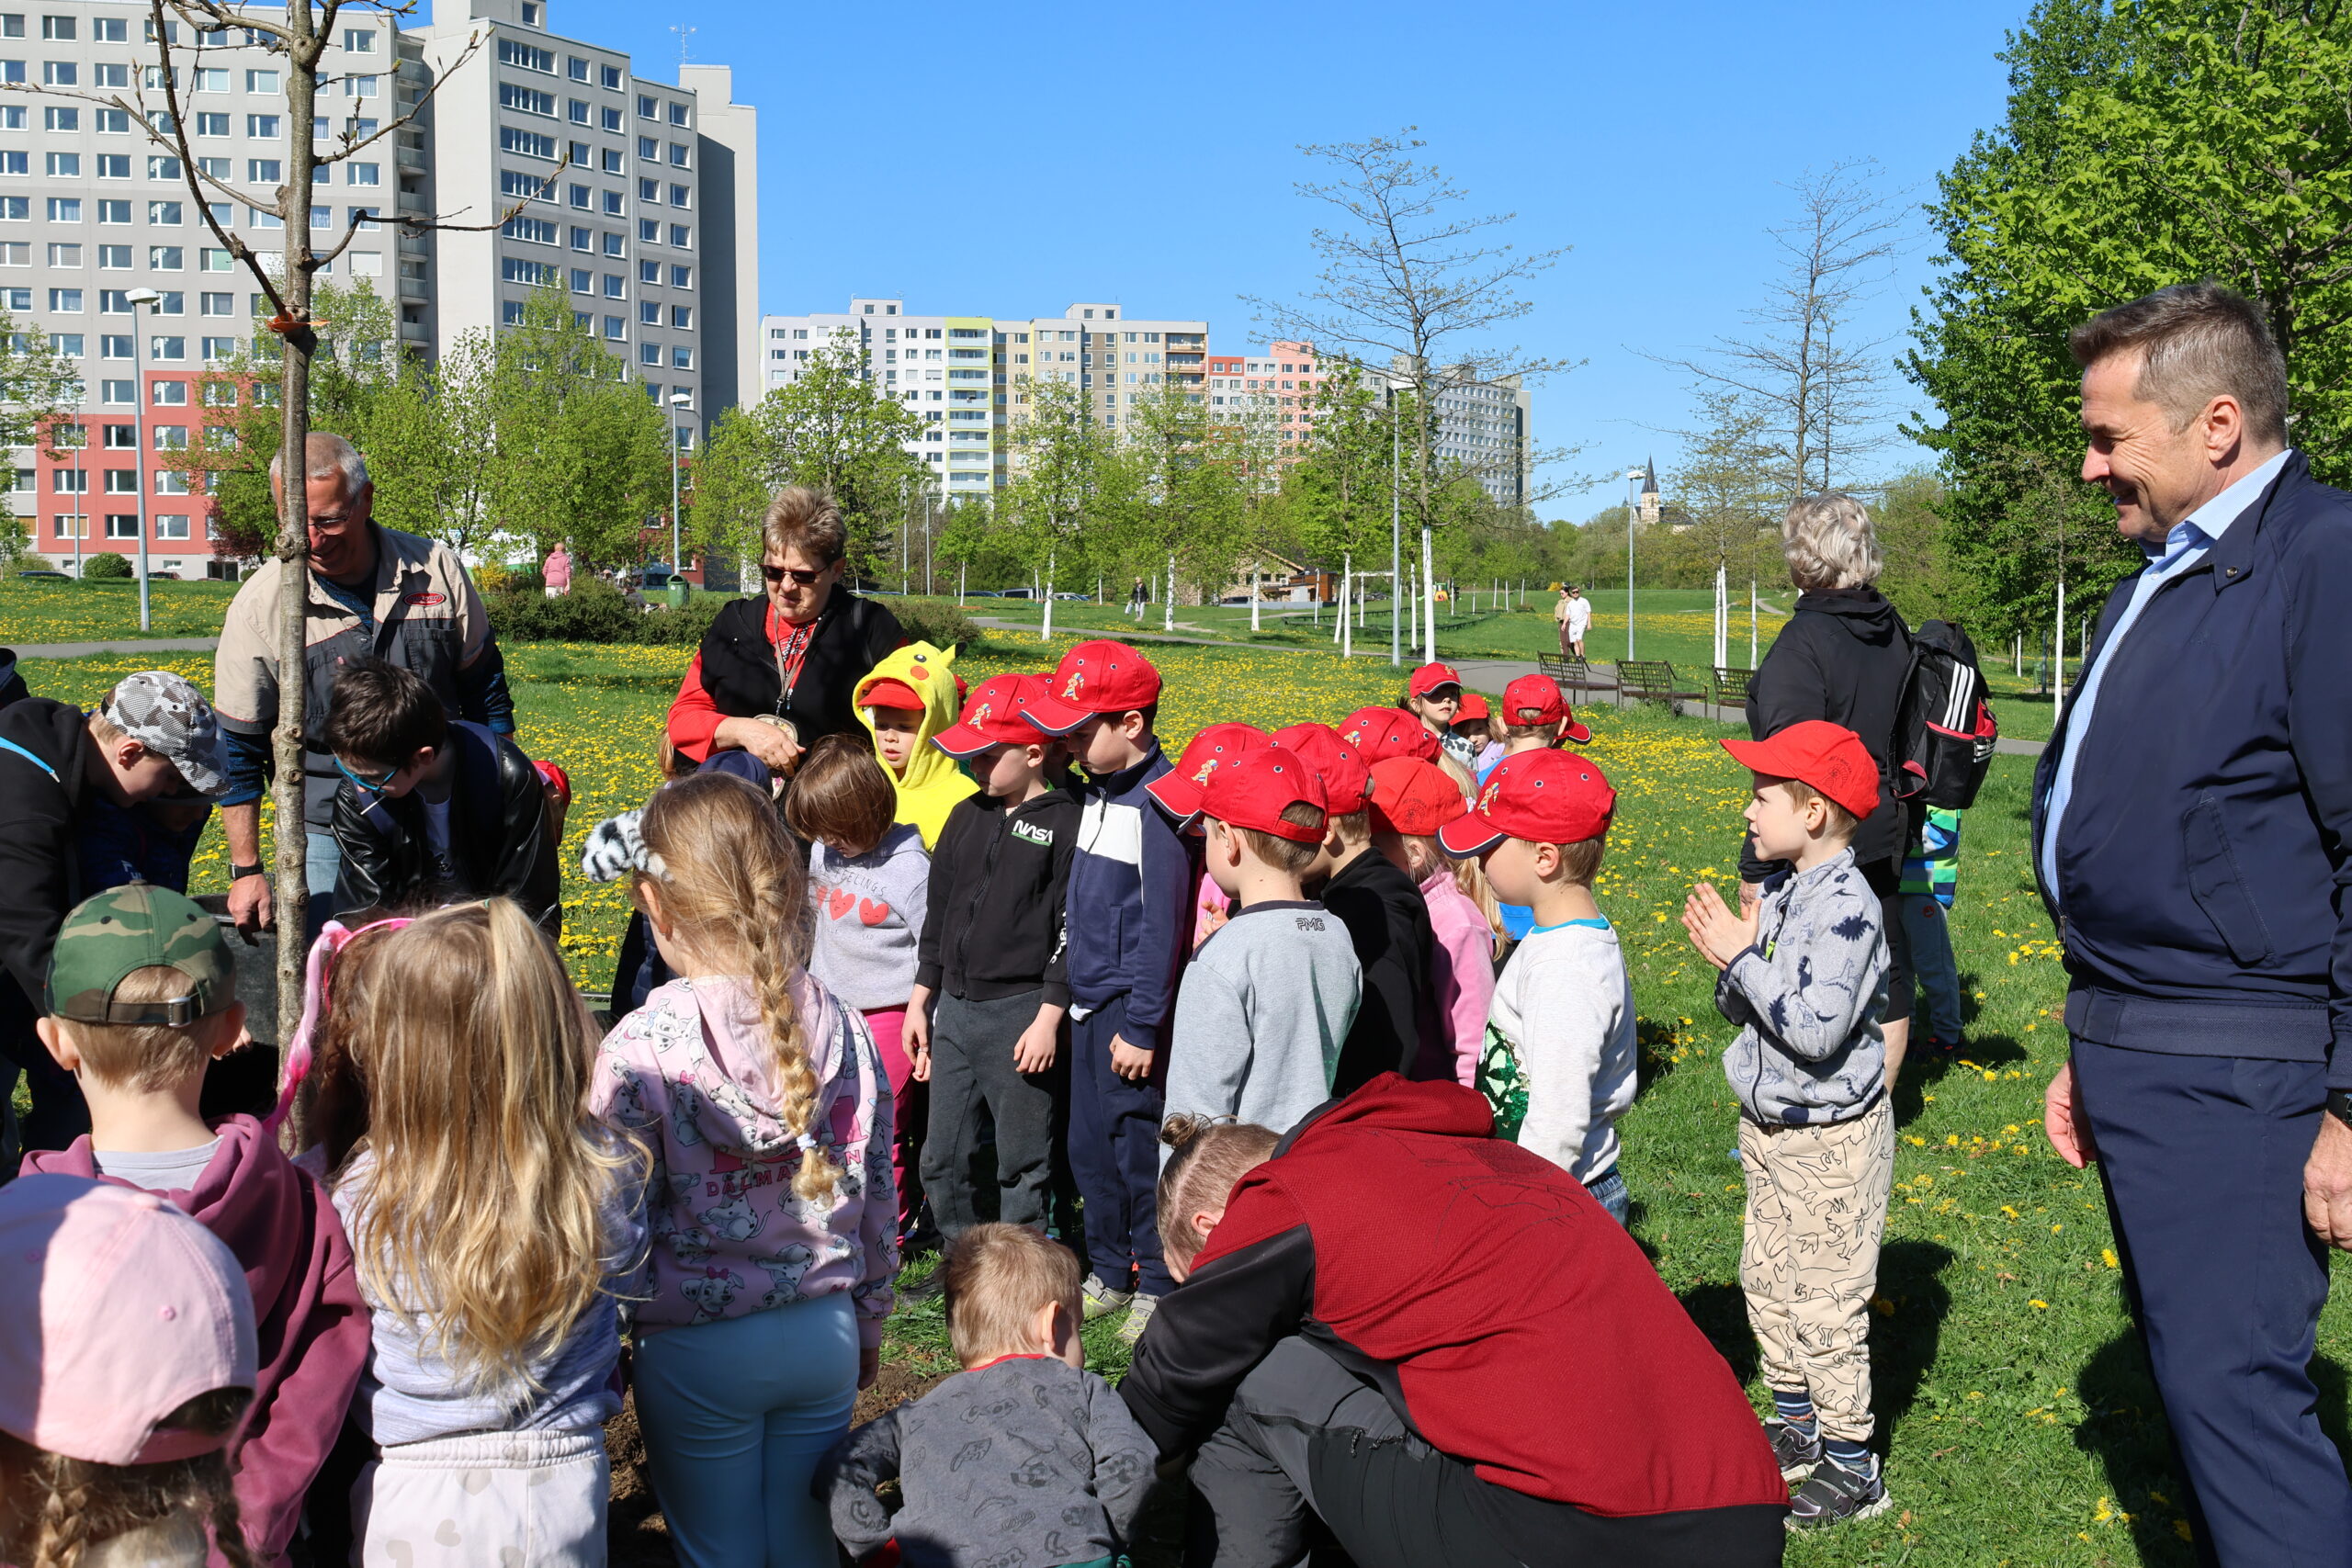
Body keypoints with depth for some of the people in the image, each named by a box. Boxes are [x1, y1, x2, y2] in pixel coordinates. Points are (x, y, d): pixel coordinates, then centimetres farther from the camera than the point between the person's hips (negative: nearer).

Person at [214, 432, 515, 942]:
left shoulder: (437, 570, -5)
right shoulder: (259, 604, -8)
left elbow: (486, 694, 8)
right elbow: (238, 750, 1)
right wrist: (246, 871, 1)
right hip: (326, 840, -1)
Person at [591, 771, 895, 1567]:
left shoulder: (641, 1047, -18)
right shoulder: (844, 1029, -5)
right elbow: (875, 1199, 4)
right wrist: (867, 1321, 19)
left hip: (699, 1350, -3)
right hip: (825, 1332, 3)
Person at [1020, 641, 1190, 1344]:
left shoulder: (1158, 802, -17)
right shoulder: (1095, 791, 10)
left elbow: (1161, 924, -17)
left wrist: (1142, 1025, -16)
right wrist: (1074, 996, 17)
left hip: (1131, 1005, -8)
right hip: (1089, 999, 8)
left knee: (1138, 1146, 0)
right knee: (1089, 1145, 15)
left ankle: (1157, 1284, 15)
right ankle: (1108, 1273, 29)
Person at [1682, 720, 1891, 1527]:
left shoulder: (1847, 906, -22)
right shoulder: (1781, 896, 4)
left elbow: (1816, 1030, -30)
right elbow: (1744, 1012, 9)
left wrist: (1741, 959, -23)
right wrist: (1728, 957, -10)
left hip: (1832, 1137, -9)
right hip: (1768, 1126, 9)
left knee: (1826, 1303, 0)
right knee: (1766, 1280, 19)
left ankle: (1851, 1469, 13)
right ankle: (1796, 1429, 35)